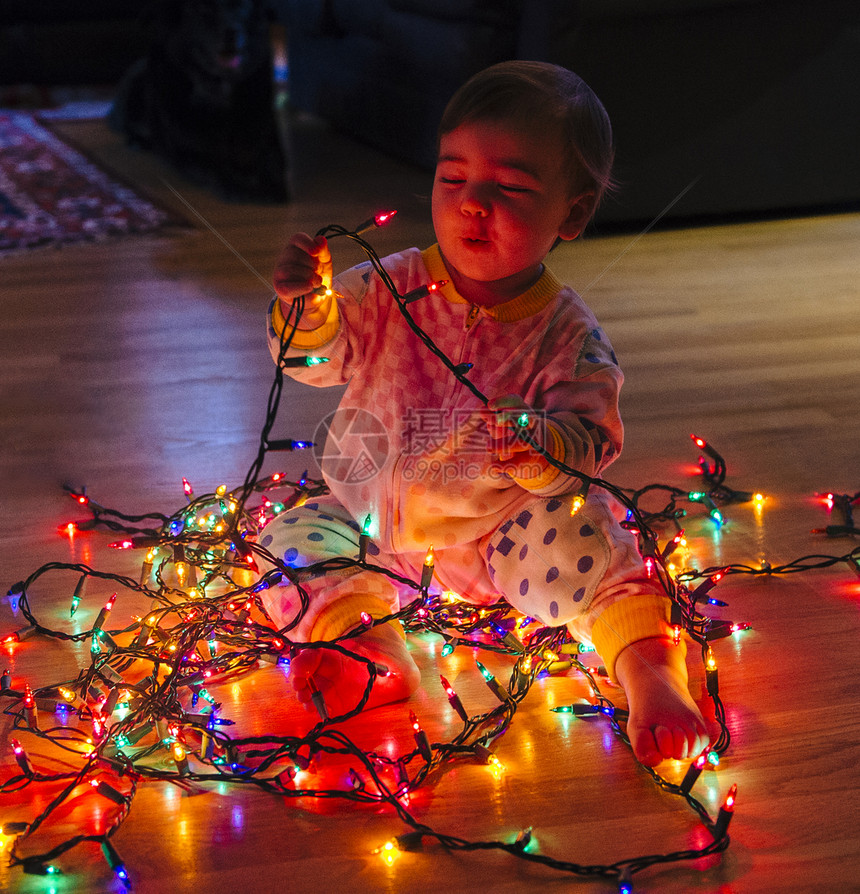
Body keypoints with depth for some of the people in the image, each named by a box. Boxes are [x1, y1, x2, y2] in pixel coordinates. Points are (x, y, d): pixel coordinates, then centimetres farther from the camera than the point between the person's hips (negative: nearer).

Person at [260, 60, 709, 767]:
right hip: (375, 517, 3)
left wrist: (542, 446, -41)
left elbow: (592, 437, -18)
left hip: (497, 534, -3)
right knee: (289, 538, -20)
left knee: (569, 526, -31)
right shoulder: (390, 288, -7)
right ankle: (372, 650, -37)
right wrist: (305, 307, -30)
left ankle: (648, 661, -25)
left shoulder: (568, 335, -12)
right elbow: (318, 358, -7)